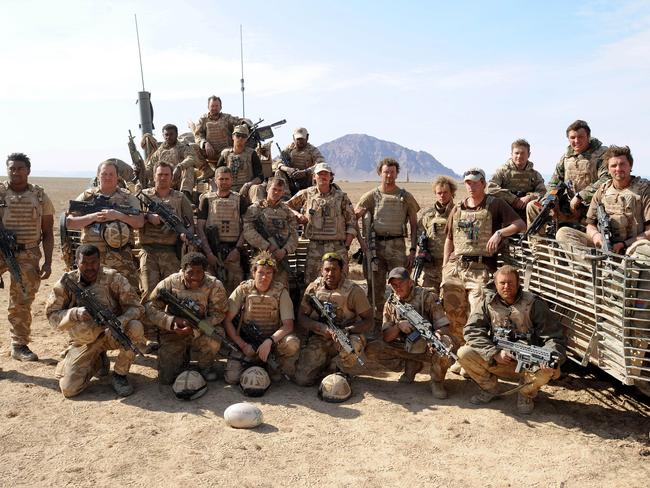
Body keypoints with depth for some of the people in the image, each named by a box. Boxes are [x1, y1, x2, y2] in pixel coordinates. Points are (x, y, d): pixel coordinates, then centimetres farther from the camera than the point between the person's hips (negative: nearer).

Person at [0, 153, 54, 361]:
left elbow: (47, 233, 8)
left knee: (22, 303, 6)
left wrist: (47, 262, 1)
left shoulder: (40, 197, 5)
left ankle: (19, 345, 19)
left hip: (28, 255, 1)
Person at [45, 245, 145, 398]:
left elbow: (135, 307, -13)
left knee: (135, 328, -33)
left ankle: (119, 375, -8)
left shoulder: (113, 278, -13)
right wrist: (75, 314, -26)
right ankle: (97, 361, 21)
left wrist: (120, 321, -34)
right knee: (69, 389, -12)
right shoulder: (66, 283, -10)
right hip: (83, 342, 1)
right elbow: (52, 315, -6)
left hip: (111, 333, -1)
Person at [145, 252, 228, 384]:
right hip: (173, 333, 1)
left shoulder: (214, 286, -17)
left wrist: (195, 329, -28)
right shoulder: (170, 283, -15)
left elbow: (218, 314, -14)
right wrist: (174, 321, -27)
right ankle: (183, 359, 27)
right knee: (166, 379, -9)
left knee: (215, 334, -35)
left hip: (202, 330, 0)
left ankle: (206, 366, -2)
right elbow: (151, 309, -12)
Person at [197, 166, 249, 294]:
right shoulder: (207, 199, 10)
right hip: (212, 251, 0)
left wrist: (238, 249, -8)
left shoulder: (239, 200, 11)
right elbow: (200, 227, 4)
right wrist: (208, 252, -7)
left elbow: (246, 227, 6)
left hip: (233, 251, 0)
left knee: (235, 289, -6)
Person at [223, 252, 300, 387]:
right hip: (246, 340, 1)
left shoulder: (280, 292, -6)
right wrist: (242, 345, -14)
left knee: (292, 343, -33)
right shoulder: (243, 290, -5)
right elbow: (227, 320, -5)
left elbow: (288, 325, -13)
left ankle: (282, 371, -1)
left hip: (274, 339, -1)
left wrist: (270, 341, -29)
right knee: (232, 377, -21)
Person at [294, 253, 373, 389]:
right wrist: (322, 328, -18)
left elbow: (368, 321, -9)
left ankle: (342, 371, -2)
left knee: (352, 345, -38)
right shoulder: (313, 288, 0)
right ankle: (325, 363, 21)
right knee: (302, 379, -14)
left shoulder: (353, 291, -9)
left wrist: (347, 330, -28)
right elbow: (301, 318, 1)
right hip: (318, 340, 2)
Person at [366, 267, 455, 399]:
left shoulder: (427, 296, -8)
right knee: (371, 349, -16)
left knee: (446, 344, -39)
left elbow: (443, 326, -13)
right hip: (405, 347, 4)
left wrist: (437, 333, -37)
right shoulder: (390, 305, 3)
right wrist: (398, 325, -23)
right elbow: (386, 338, -3)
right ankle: (413, 366, -4)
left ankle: (436, 381, -9)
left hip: (429, 344, -3)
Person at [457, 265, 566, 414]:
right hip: (496, 361, 2)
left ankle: (526, 394, 3)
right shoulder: (488, 302, -2)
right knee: (464, 353, -20)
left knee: (548, 370, -33)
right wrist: (495, 353, -22)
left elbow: (554, 337, -11)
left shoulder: (534, 304, -8)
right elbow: (472, 330, -9)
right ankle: (490, 388, 8)